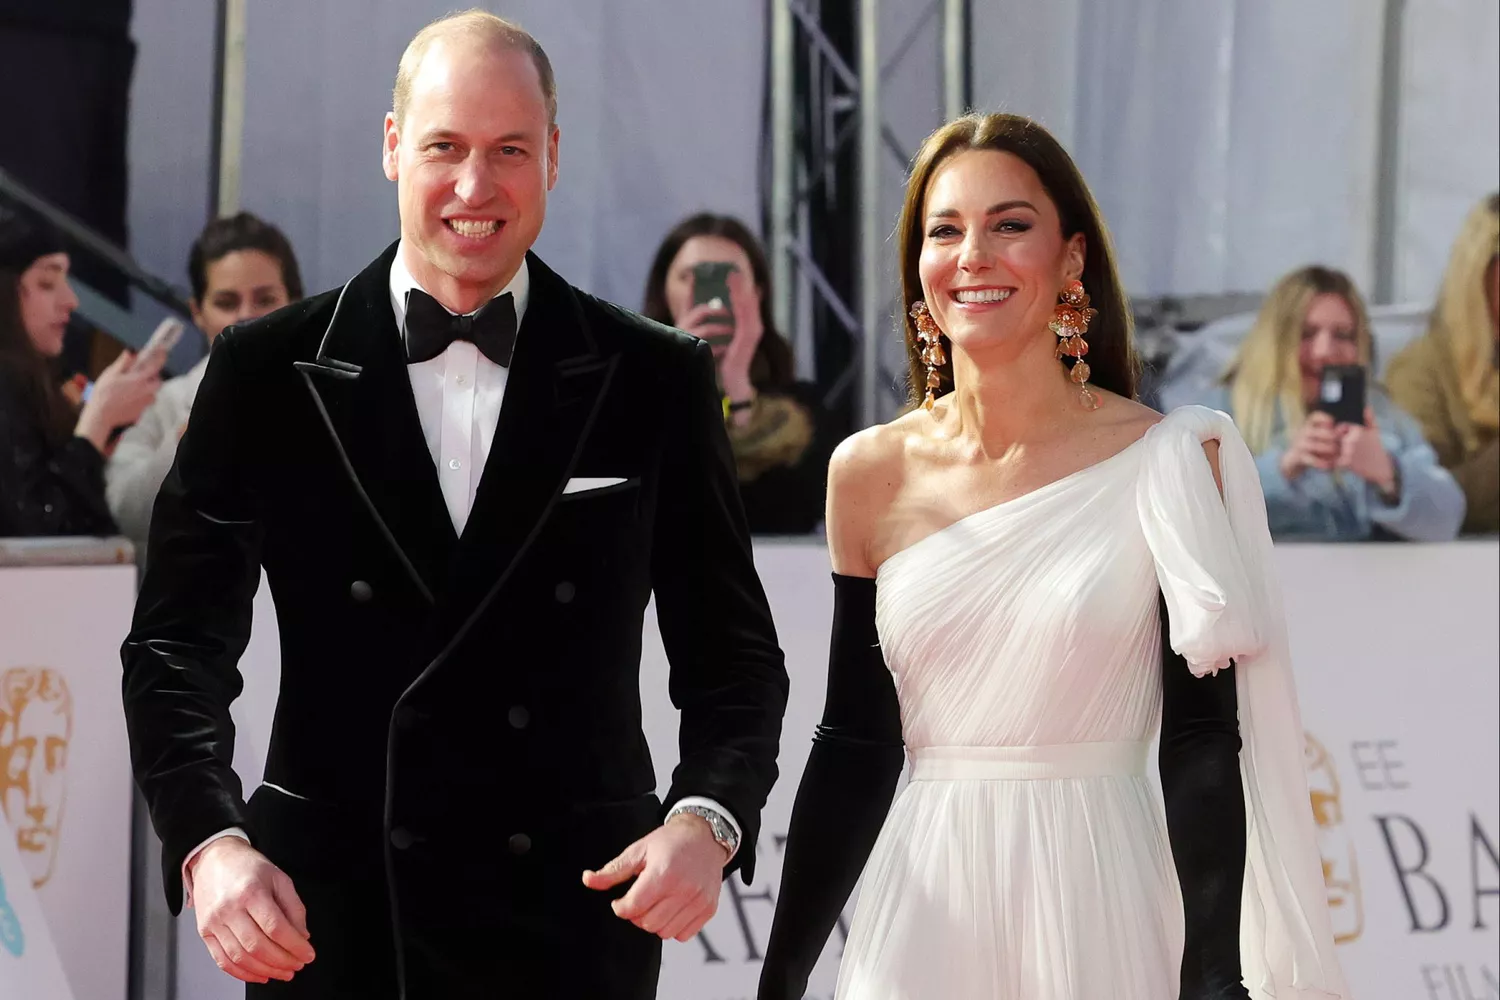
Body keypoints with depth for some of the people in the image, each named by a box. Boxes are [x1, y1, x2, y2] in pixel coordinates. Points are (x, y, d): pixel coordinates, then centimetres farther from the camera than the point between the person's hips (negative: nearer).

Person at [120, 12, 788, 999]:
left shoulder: (657, 381, 2)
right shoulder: (267, 372, 1)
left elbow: (733, 652, 4)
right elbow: (178, 641, 0)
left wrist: (709, 819, -15)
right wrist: (208, 843, -17)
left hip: (575, 919, 0)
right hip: (327, 914, 0)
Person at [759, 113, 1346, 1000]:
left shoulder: (1168, 461, -5)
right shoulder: (870, 475, 2)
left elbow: (1203, 744, -6)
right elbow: (854, 746, 6)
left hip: (1103, 914, -2)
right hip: (928, 916, 2)